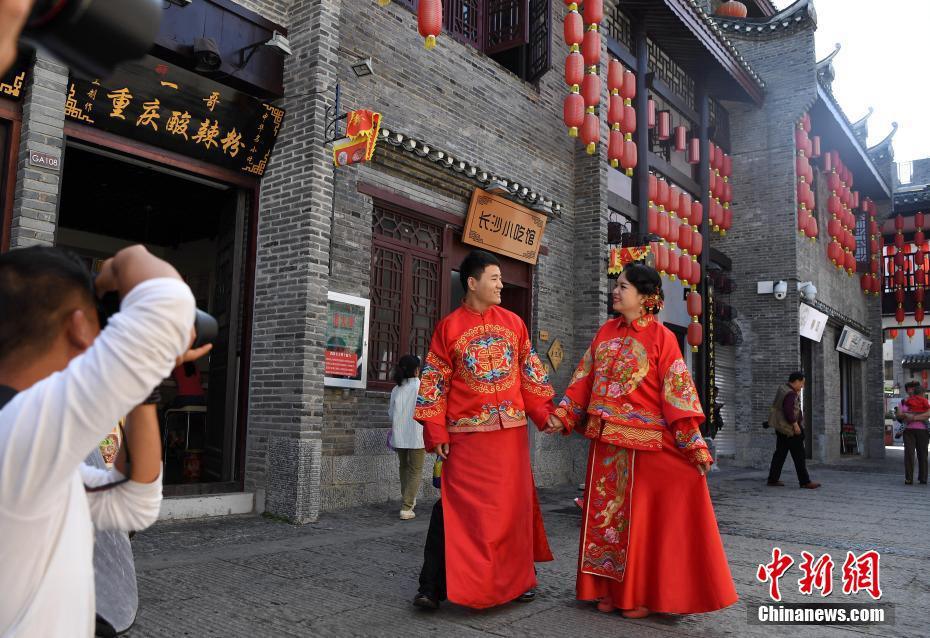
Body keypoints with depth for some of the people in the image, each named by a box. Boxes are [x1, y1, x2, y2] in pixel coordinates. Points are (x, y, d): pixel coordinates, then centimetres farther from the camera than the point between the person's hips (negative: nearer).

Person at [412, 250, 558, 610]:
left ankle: (517, 578, 26)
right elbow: (434, 382, -1)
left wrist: (545, 414, 6)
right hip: (465, 434, -3)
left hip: (511, 430, 3)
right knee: (456, 508, -3)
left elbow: (530, 373, 13)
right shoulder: (448, 327, 0)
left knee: (513, 505, 10)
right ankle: (432, 586, 7)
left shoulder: (513, 323, 9)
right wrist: (435, 432, -7)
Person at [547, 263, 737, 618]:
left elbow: (677, 391, -11)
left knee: (641, 515, 4)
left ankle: (642, 595, 19)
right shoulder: (606, 332, 9)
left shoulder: (660, 337, -7)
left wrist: (694, 444, -15)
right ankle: (610, 589, 24)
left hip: (645, 443, -5)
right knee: (605, 512, 10)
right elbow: (584, 380, 10)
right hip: (606, 442, 5)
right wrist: (562, 416, 2)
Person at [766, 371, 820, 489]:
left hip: (781, 427, 10)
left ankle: (772, 480, 12)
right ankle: (805, 481, 2)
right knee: (799, 455, -3)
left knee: (780, 453, 11)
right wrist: (795, 425, -22)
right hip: (789, 428, -10)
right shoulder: (790, 394, -19)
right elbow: (788, 411, -27)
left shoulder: (782, 388, 10)